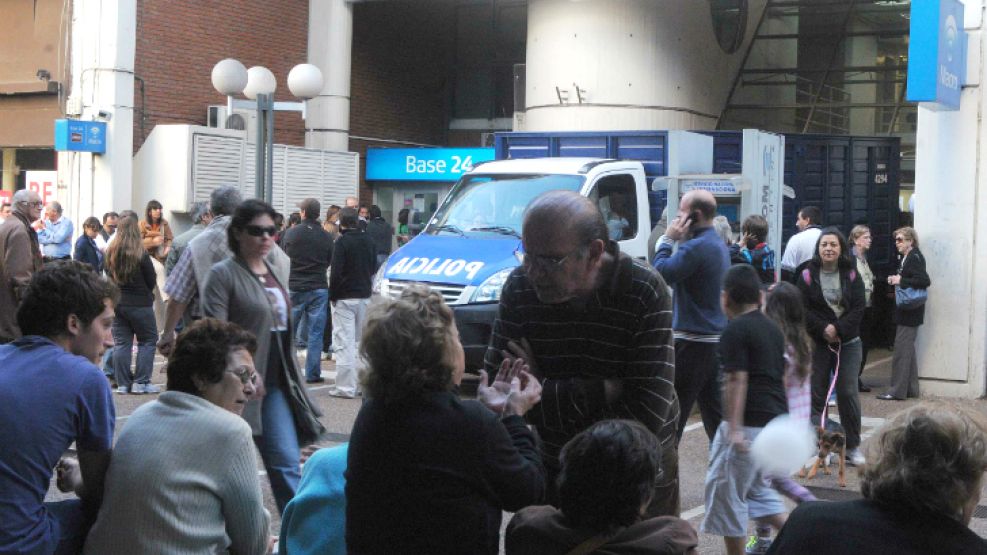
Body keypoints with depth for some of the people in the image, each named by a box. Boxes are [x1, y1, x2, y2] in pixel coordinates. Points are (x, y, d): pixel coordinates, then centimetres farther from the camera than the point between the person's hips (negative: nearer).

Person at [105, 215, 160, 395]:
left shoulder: (110, 253, -1)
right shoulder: (141, 254, -14)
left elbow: (109, 276, 10)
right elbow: (151, 280, -4)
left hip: (117, 302, 4)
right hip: (139, 304, -4)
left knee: (121, 343, 9)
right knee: (147, 341, 7)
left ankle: (122, 384, 8)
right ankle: (141, 383, 1)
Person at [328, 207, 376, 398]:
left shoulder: (342, 242, -12)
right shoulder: (368, 241, 9)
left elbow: (336, 272, -15)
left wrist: (332, 295, -6)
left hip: (345, 298, -6)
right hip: (365, 296, 6)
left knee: (344, 342, -5)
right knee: (361, 341, 15)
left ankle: (346, 386, -7)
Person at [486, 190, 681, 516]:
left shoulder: (645, 293, -22)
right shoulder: (519, 288, -12)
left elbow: (648, 416, -29)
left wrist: (541, 389, -22)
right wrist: (601, 391, -26)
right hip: (553, 471, 3)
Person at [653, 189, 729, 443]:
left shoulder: (697, 247, -17)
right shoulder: (719, 244, 15)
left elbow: (661, 274, -19)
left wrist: (668, 239, -9)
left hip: (693, 341, -9)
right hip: (715, 338, 9)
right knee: (714, 412, 14)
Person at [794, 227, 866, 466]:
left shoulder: (851, 275, 2)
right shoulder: (807, 275, -2)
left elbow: (858, 308, -4)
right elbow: (803, 309, -6)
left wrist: (838, 329, -15)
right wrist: (823, 329, -16)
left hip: (848, 342, 1)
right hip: (817, 343, -1)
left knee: (848, 392, 0)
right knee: (816, 393, 2)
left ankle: (853, 446, 10)